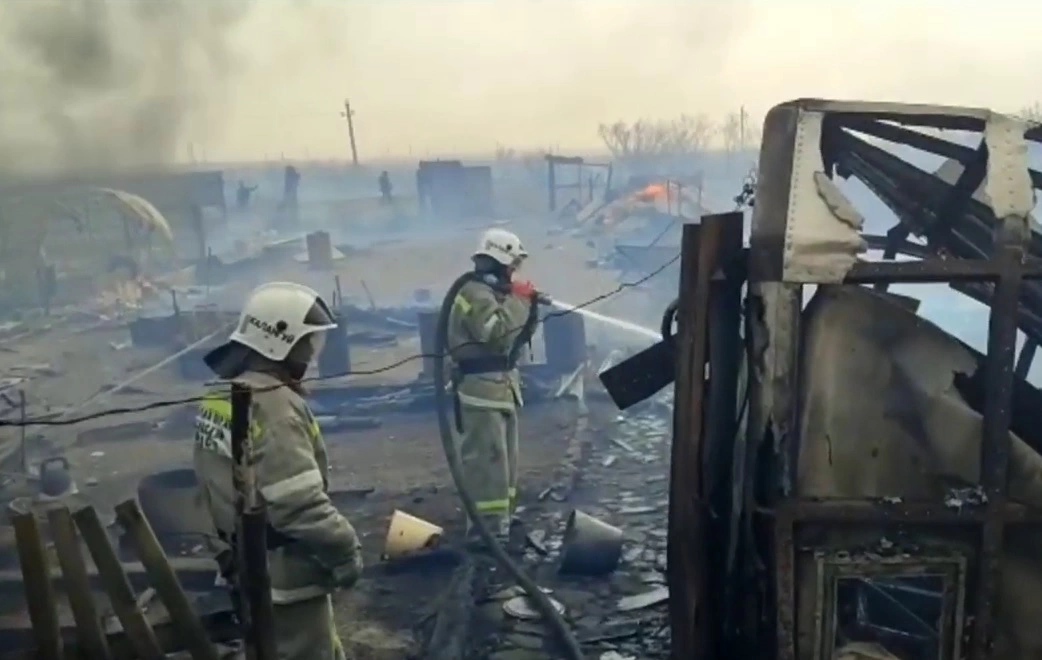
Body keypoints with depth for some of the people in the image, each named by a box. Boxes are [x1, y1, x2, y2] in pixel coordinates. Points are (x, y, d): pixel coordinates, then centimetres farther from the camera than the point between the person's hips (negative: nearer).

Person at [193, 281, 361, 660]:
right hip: (287, 577, -9)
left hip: (247, 567, 9)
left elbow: (219, 490, 14)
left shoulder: (220, 399, 6)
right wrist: (346, 551, -16)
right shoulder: (273, 406, -26)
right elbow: (301, 506, -29)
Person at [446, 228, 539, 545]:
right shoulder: (476, 293, -16)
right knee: (487, 457, -10)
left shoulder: (493, 292, 17)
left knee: (503, 455, 18)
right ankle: (488, 526, -7)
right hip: (482, 387, -11)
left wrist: (527, 305, 10)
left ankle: (498, 518, 30)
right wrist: (519, 300, -19)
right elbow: (497, 333, -29)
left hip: (499, 384, 11)